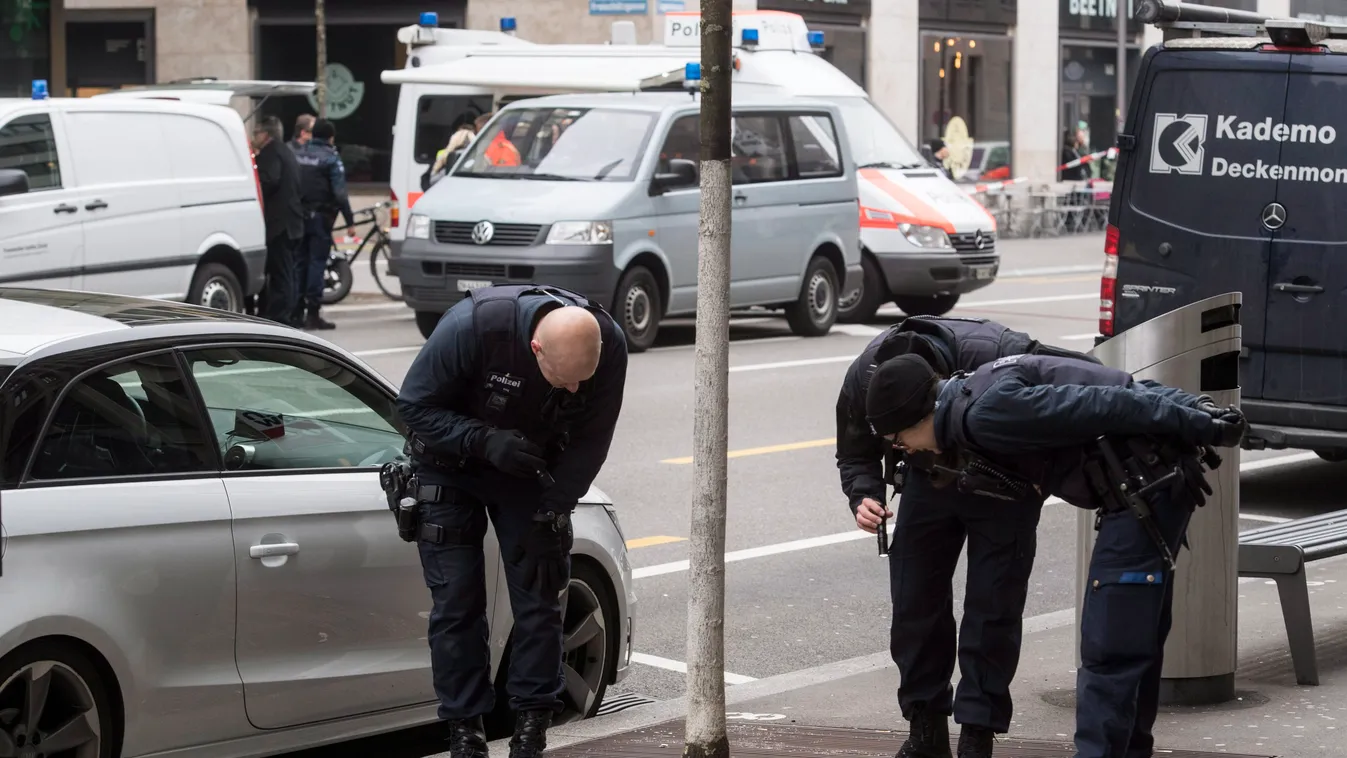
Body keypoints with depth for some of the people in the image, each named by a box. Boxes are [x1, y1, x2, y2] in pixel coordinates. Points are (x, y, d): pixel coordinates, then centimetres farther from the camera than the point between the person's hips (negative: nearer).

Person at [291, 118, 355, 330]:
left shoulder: (297, 153, 9)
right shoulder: (330, 157, -8)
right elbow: (340, 193, -13)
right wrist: (349, 221, -11)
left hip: (298, 215, 5)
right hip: (320, 216, -5)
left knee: (299, 263, 10)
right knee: (317, 263, -3)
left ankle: (296, 313, 10)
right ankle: (313, 313, -6)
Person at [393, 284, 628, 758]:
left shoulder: (608, 345, -26)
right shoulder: (473, 325, -36)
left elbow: (588, 441, -12)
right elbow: (414, 405, -23)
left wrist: (552, 513, -17)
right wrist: (486, 441, -35)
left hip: (529, 466, 2)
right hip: (452, 465, -2)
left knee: (539, 596, -2)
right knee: (456, 602, -5)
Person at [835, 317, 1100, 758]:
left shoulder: (994, 355, -40)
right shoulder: (863, 378, -27)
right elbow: (855, 455, -6)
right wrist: (864, 495, -26)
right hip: (928, 476, 3)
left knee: (992, 606, -8)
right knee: (914, 600, 2)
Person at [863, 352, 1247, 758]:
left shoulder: (983, 412, -15)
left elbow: (1095, 408, -20)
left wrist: (1197, 424, -19)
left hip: (1147, 480, -10)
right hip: (1158, 476, 10)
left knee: (1108, 645, -9)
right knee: (1136, 636, 20)